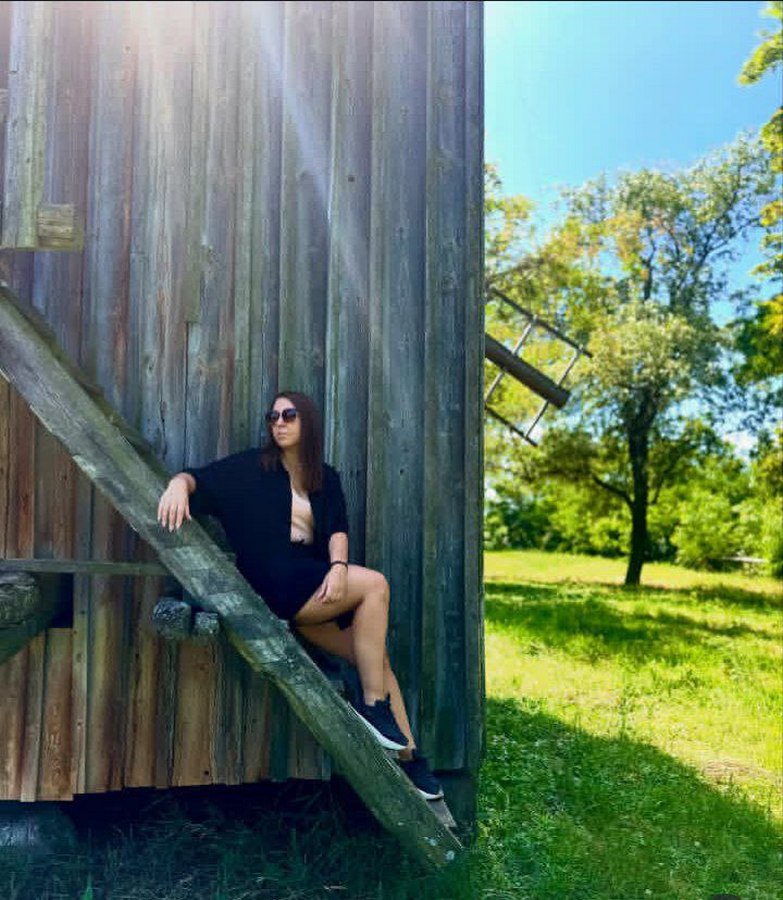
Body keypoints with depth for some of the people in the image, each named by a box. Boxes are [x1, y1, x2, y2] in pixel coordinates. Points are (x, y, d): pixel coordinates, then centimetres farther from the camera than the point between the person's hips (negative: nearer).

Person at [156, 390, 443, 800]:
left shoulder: (326, 479, 16)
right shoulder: (253, 467, 7)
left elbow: (337, 530, 3)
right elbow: (201, 477, -2)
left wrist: (338, 566, -18)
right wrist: (179, 483, -27)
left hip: (317, 587, 5)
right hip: (275, 585, -5)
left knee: (376, 656, -9)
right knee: (375, 584, -23)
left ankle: (407, 756, -1)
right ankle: (372, 703, -18)